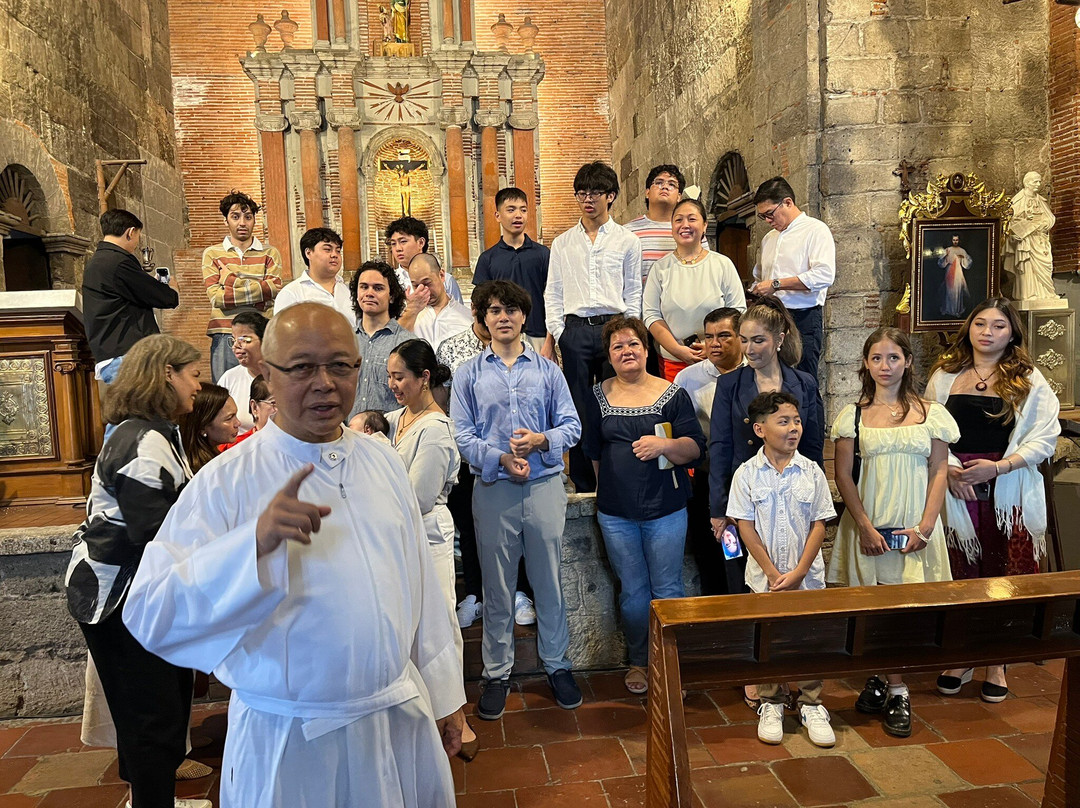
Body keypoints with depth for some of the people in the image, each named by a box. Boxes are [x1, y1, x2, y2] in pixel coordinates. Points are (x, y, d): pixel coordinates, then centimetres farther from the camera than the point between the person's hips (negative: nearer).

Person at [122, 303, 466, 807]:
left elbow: (420, 582, 6)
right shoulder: (226, 482, -14)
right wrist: (256, 540, -36)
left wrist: (445, 694, 11)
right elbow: (150, 615, -21)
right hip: (291, 744, -4)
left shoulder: (383, 462, 0)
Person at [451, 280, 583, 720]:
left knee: (549, 581, 10)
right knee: (497, 587, 10)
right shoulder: (468, 374, 5)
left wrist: (541, 441, -15)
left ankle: (557, 664, 27)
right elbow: (462, 434, -1)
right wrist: (501, 458, -16)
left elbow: (572, 425, 4)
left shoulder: (547, 369, 7)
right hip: (493, 488, 0)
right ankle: (497, 673, 24)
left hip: (545, 485, 1)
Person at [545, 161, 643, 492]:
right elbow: (553, 293, 12)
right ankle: (583, 485, 12)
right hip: (575, 329, 1)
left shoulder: (627, 241, 9)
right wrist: (558, 334, 2)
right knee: (578, 409, 2)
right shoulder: (562, 243, 13)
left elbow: (634, 293, 9)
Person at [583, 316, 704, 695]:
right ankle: (638, 661, 29)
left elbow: (695, 447, -5)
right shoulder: (598, 397, 5)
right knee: (632, 591, 11)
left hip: (666, 510, -2)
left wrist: (664, 445, -23)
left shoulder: (672, 394, -1)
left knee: (667, 590, 5)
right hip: (616, 514, 2)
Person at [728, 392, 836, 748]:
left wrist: (798, 573, -10)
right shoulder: (747, 474, -7)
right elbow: (746, 527, -7)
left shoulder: (811, 472, -3)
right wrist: (773, 573, -10)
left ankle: (811, 705, 25)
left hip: (807, 576, 1)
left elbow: (818, 525, -3)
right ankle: (770, 705, 25)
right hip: (765, 577, -1)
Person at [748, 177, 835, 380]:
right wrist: (755, 291, 8)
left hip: (803, 319, -6)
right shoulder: (769, 238, 22)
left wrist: (776, 284, -15)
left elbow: (824, 275, -16)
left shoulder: (815, 230, -2)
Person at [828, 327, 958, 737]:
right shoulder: (854, 415, 2)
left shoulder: (930, 413, 4)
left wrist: (925, 526, -6)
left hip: (915, 526, 0)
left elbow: (938, 472, 4)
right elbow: (843, 475, 0)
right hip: (868, 525, 0)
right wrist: (865, 526, -8)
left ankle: (892, 687, 11)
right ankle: (886, 682, 18)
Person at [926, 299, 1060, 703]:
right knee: (958, 574, 7)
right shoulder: (945, 375, 7)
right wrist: (949, 468, -11)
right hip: (954, 490, 1)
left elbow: (1045, 438, -2)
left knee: (1003, 575, 5)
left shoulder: (1029, 380, 3)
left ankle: (996, 664, 22)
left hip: (1008, 493, -1)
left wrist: (998, 466, -14)